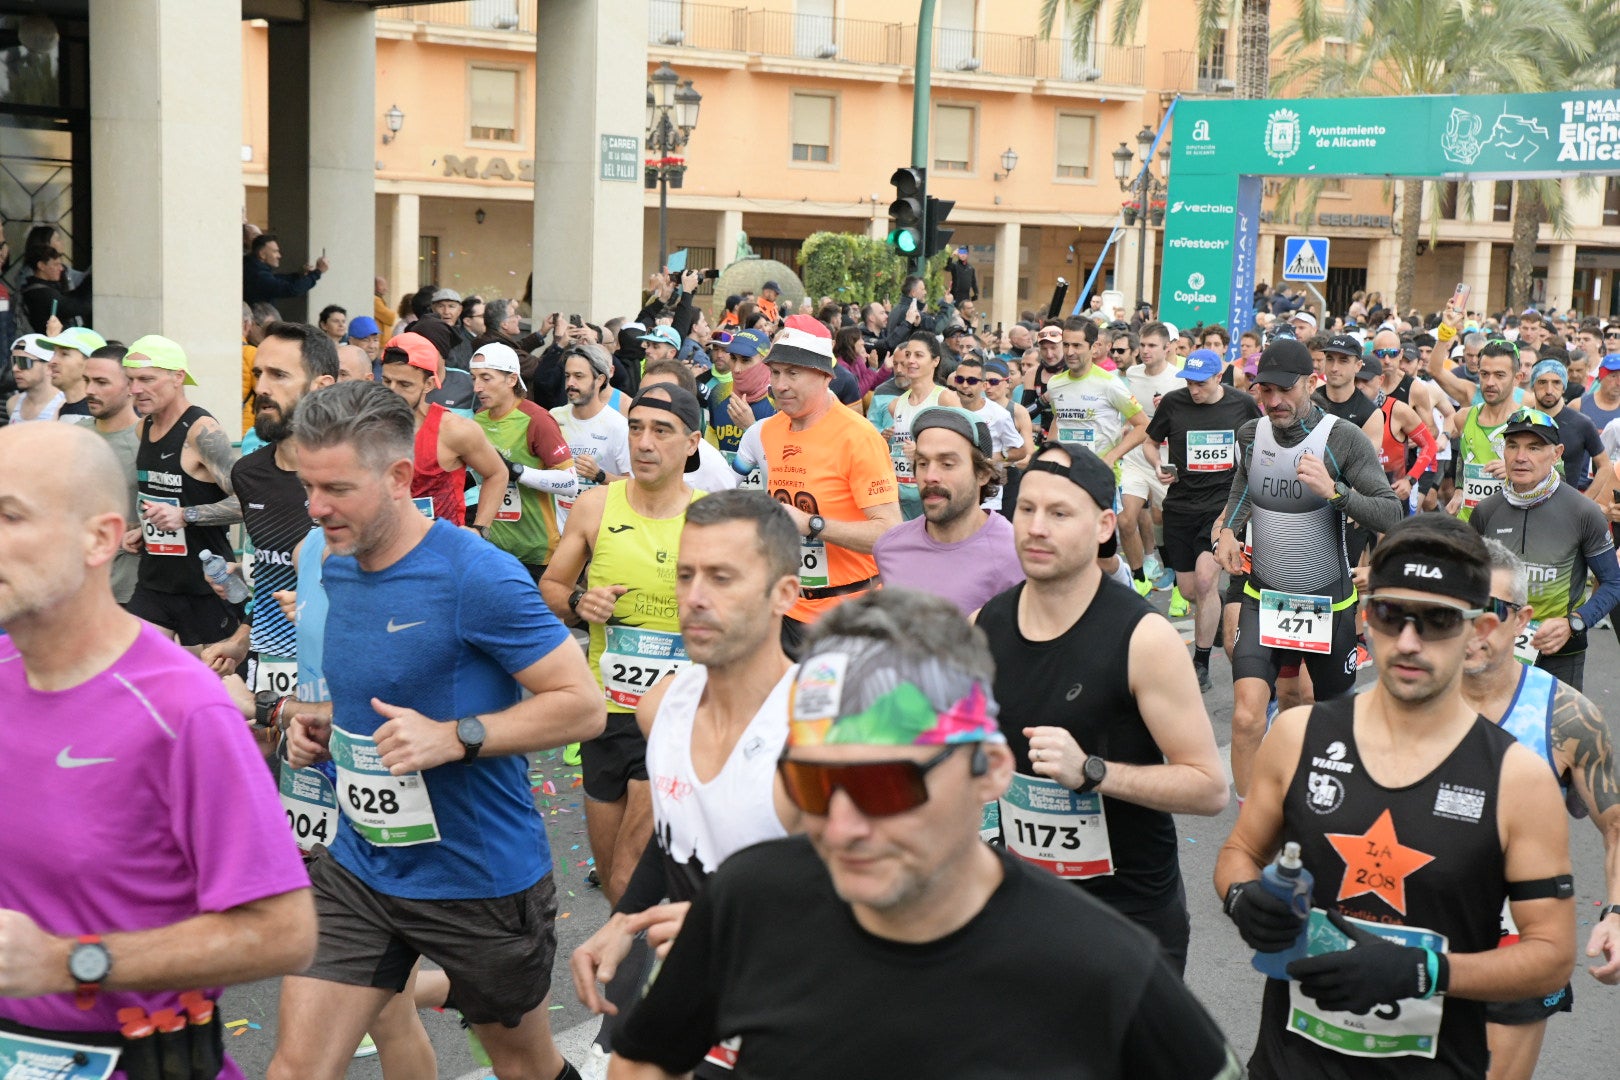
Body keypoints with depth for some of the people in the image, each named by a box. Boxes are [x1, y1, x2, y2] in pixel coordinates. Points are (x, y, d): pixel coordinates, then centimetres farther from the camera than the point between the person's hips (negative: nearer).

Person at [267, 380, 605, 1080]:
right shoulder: (336, 568, 2)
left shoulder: (477, 577, -21)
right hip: (358, 867, 6)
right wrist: (325, 723, -1)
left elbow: (583, 705, -20)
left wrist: (453, 737, -30)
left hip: (483, 879, -5)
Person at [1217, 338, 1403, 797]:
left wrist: (1334, 492, -34)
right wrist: (1227, 530, 4)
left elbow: (1391, 516, -21)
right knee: (1247, 716, -16)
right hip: (1263, 598, 2)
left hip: (1328, 604, -2)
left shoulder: (1343, 438, -15)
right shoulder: (1251, 433, -2)